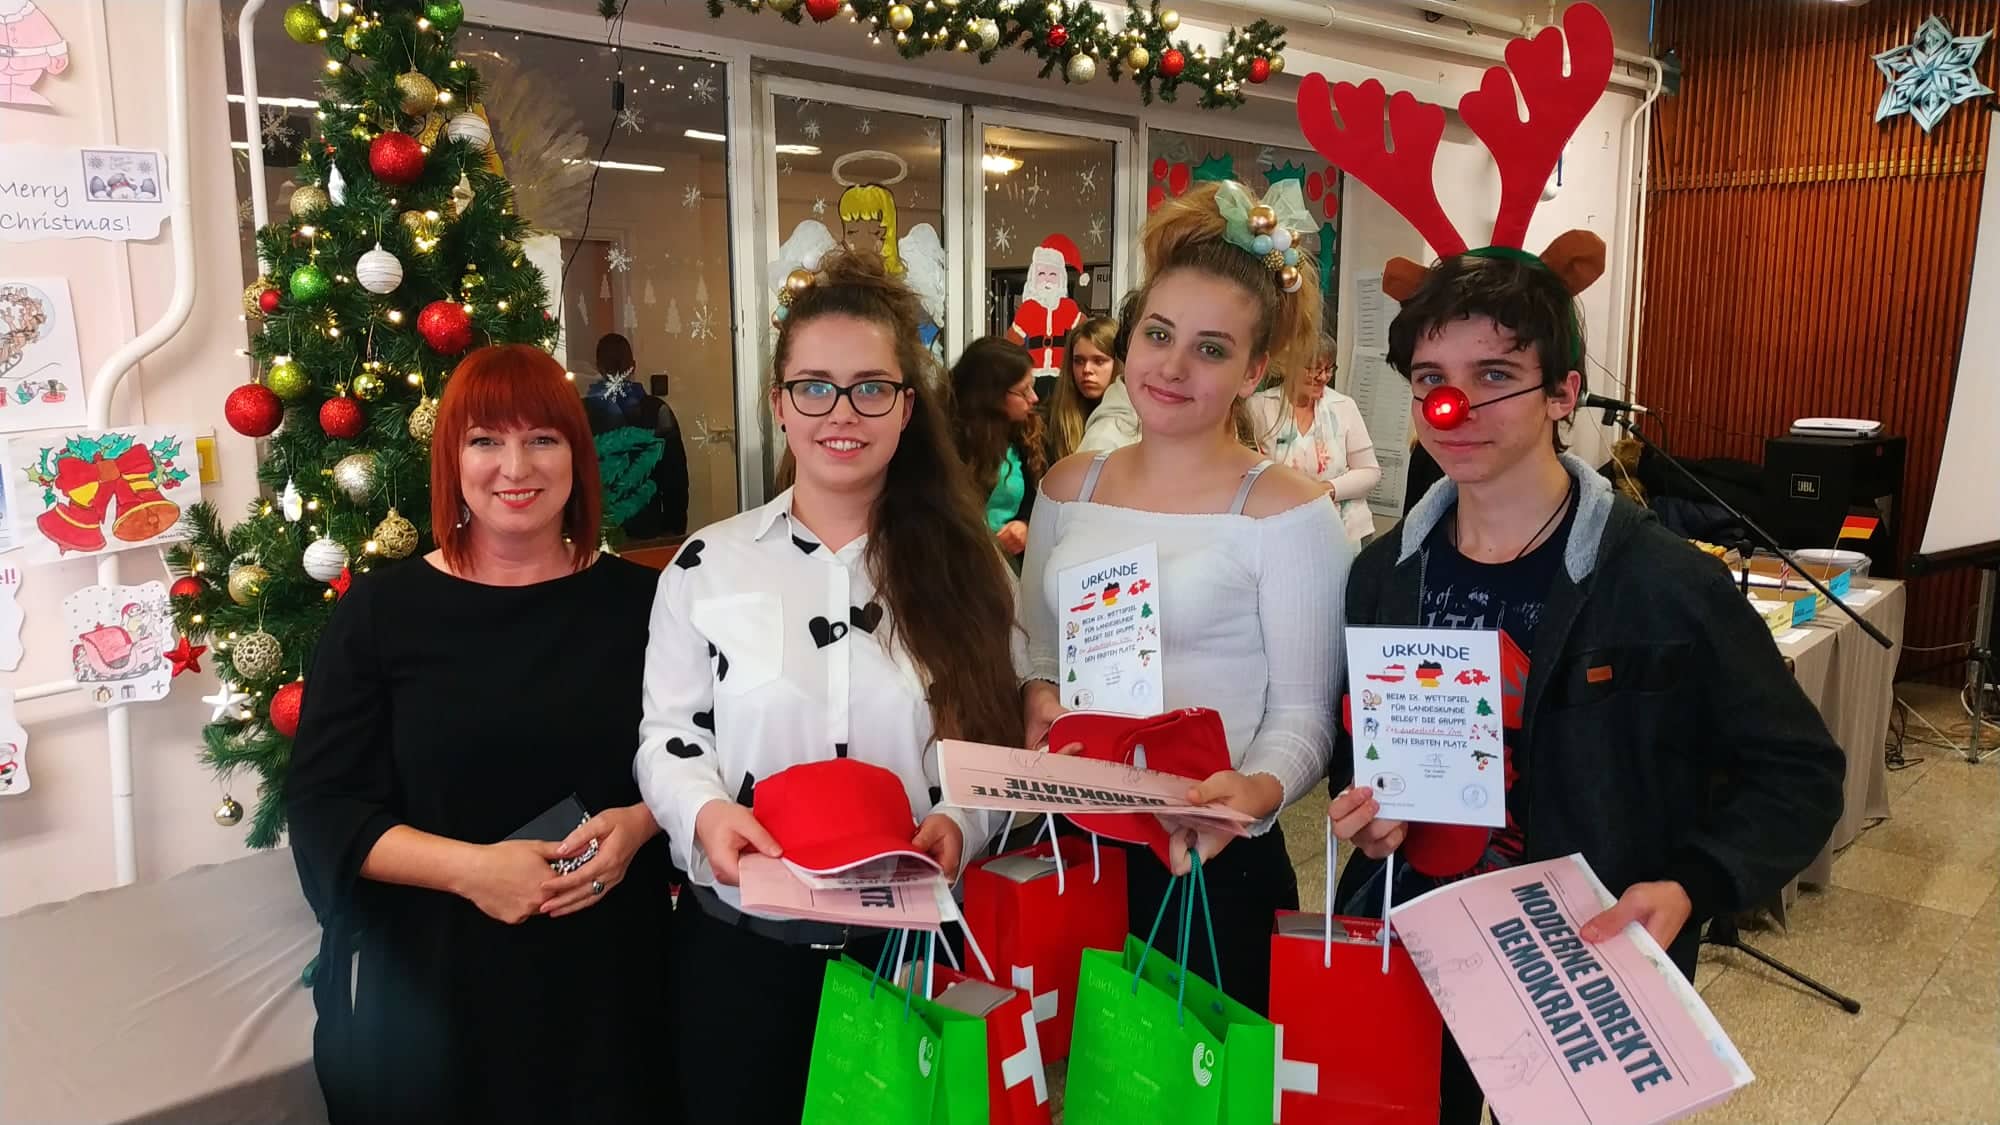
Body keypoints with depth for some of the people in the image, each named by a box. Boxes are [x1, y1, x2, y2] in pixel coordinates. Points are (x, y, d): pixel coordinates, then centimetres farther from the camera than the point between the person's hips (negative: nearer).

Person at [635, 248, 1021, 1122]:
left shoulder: (964, 565, 1)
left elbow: (1000, 743, 1)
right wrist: (704, 813, -18)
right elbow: (667, 731, 1)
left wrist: (961, 824, -17)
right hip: (741, 943, 0)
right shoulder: (708, 563, -1)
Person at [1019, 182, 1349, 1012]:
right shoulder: (1068, 488, 4)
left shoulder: (1287, 513, -10)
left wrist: (1253, 793, -29)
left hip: (1212, 865, -4)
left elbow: (1303, 716, -10)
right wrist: (1039, 697, -7)